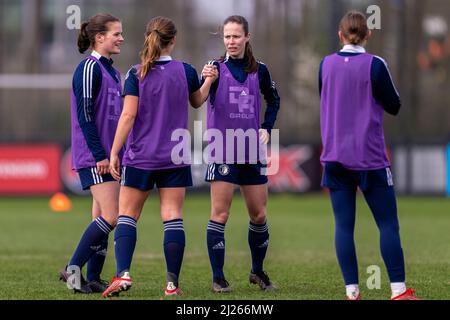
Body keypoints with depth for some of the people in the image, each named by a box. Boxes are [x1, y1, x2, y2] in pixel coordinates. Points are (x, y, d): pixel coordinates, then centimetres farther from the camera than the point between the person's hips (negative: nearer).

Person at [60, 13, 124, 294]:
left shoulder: (111, 71, 17)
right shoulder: (90, 68, -11)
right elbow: (85, 115, -17)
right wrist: (99, 154, -20)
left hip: (108, 156, 9)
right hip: (94, 157, -9)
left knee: (102, 218, 8)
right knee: (110, 217, -13)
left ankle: (93, 279, 10)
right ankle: (73, 269, -6)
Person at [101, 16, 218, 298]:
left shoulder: (137, 74, -7)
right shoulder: (185, 71, -1)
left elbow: (128, 116, -11)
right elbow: (197, 101, 18)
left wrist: (114, 152, -7)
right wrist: (208, 81, 34)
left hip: (140, 158, -1)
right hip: (175, 158, 1)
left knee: (127, 215, 6)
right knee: (173, 218, 2)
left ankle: (123, 274, -10)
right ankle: (173, 283, -1)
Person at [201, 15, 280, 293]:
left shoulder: (259, 70, 6)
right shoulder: (217, 68, -4)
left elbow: (274, 100, 24)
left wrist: (267, 128, 12)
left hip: (252, 151, 4)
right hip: (223, 151, -4)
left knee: (259, 215, 9)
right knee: (220, 214, -7)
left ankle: (258, 271, 26)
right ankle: (218, 278, -3)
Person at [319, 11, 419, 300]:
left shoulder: (326, 65, 2)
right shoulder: (374, 65, -10)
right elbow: (394, 107, -1)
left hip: (335, 156, 4)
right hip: (369, 157, -4)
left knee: (343, 225, 4)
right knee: (388, 224, 1)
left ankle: (352, 290, -1)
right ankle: (399, 290, -4)